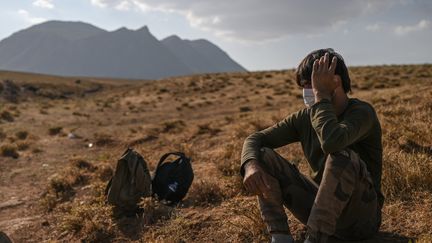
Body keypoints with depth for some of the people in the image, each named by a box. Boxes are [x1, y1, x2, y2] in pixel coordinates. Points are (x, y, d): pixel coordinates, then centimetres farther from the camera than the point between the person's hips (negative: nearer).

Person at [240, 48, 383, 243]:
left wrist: (321, 94, -26)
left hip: (360, 217, -5)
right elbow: (255, 139, -2)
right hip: (320, 208, 5)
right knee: (263, 155, -8)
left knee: (343, 157, -35)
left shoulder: (361, 112, -16)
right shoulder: (305, 118, 1)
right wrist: (250, 165, -24)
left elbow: (331, 142, -39)